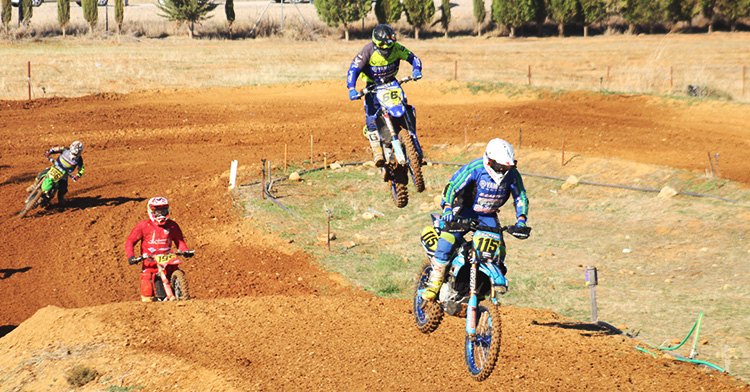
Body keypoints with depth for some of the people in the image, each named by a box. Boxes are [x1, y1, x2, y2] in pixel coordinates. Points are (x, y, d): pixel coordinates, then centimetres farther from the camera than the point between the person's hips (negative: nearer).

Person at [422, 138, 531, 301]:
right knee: (447, 240, -23)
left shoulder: (512, 174, -11)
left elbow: (520, 197, 0)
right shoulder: (474, 168, -23)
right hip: (466, 210, -3)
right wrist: (447, 209, -35)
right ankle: (434, 283, -14)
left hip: (489, 216, 4)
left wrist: (521, 222, -13)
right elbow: (452, 186, -22)